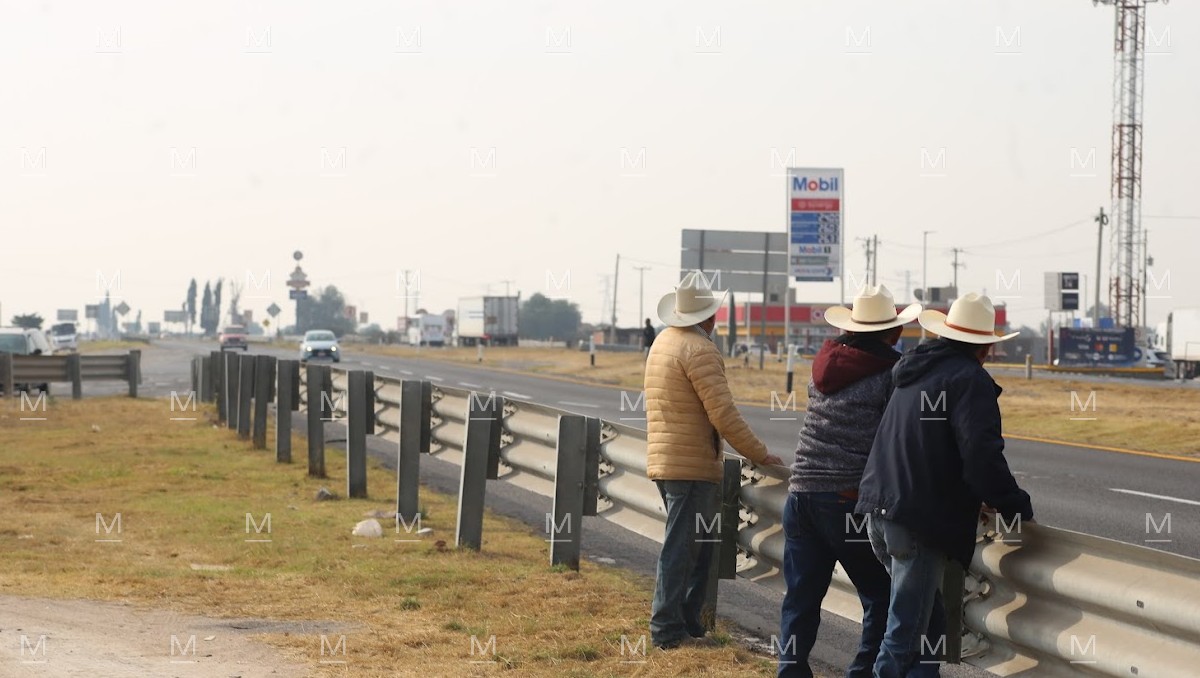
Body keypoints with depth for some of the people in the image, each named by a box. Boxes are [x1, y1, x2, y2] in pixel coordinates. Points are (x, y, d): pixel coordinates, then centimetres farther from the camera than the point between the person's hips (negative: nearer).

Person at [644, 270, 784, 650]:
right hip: (693, 466, -9)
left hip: (663, 461, 9)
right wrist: (759, 455, -11)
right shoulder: (700, 350, -15)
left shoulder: (663, 342, 15)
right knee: (681, 548, -5)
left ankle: (688, 623, 19)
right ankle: (667, 630, -4)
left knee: (699, 545, 16)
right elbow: (723, 415, -20)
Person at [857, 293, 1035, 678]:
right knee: (905, 635, -5)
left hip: (879, 511, 9)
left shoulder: (914, 371, 18)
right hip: (921, 523, -9)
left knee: (929, 624, 19)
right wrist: (1015, 508, -10)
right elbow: (982, 455, -21)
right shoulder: (969, 379, -10)